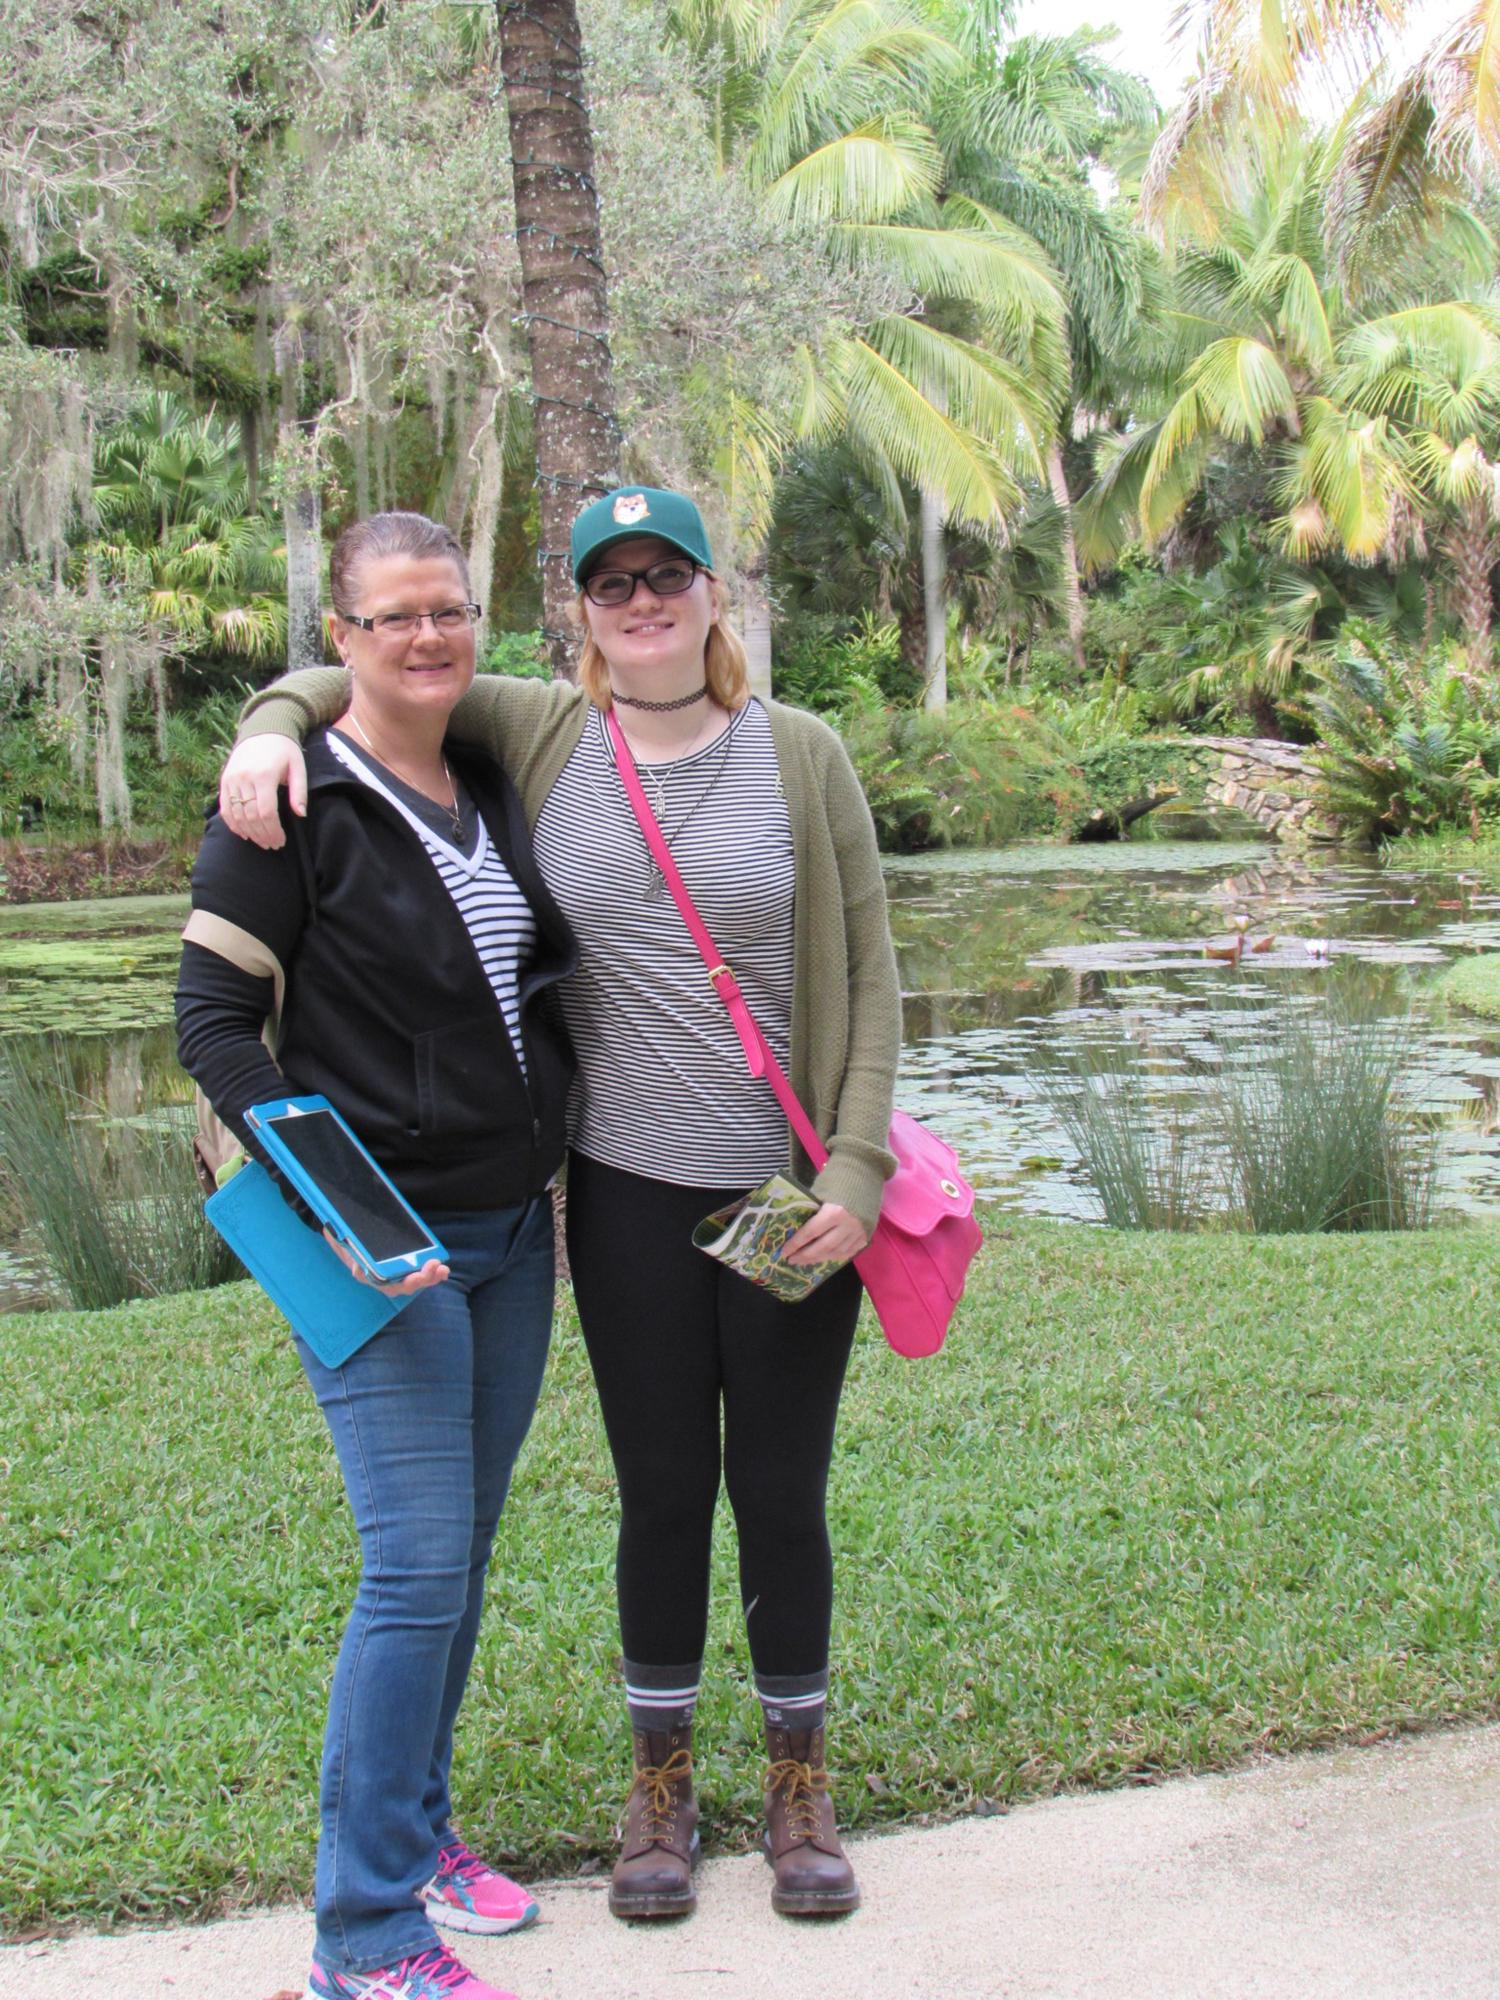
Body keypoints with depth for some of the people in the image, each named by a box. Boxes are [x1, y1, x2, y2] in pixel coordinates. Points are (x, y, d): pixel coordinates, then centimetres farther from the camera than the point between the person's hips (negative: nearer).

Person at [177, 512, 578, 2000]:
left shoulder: (493, 786, 10)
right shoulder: (295, 805, -11)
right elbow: (212, 1020, -11)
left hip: (512, 1229, 7)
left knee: (462, 1552, 14)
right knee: (419, 1567, -9)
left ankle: (414, 1828, 31)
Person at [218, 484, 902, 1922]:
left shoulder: (800, 755, -2)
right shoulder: (538, 736, 1)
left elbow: (869, 972, -1)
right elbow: (369, 674, 12)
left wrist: (857, 1167, -8)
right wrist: (272, 724, -10)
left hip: (792, 1195, -1)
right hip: (628, 1193, 1)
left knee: (781, 1493, 9)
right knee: (662, 1495, 11)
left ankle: (799, 1785, 30)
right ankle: (660, 1786, 31)